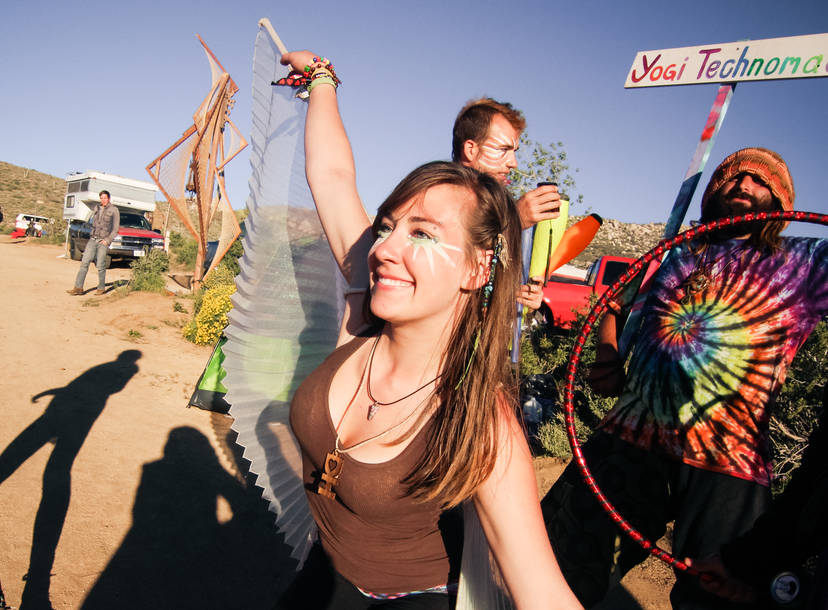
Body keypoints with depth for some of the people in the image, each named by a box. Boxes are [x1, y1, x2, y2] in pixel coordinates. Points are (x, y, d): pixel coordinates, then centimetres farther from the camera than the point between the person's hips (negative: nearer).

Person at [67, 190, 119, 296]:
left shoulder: (114, 210, -1)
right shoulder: (97, 208, 15)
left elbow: (115, 229, -3)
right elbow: (94, 224, 24)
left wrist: (108, 240, -10)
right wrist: (92, 235, 13)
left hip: (103, 241, -5)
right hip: (92, 239, 5)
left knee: (100, 266, -3)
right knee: (84, 262, -3)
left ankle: (101, 288, 12)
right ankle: (78, 287, -3)